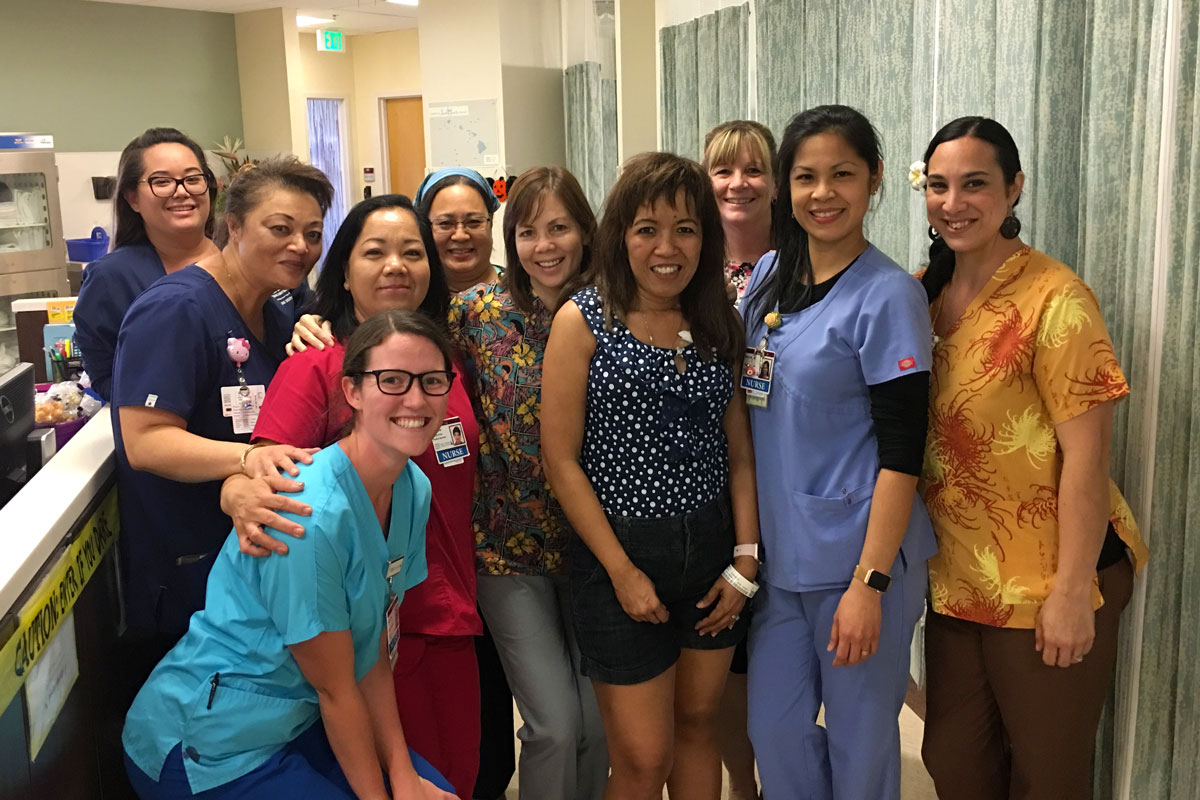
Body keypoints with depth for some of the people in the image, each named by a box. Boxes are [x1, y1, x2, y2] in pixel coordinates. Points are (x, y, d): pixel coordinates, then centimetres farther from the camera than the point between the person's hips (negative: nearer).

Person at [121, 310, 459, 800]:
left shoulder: (413, 488, -4)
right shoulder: (312, 516, -29)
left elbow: (373, 659, 0)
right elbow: (336, 689, -19)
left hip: (297, 720, 8)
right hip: (204, 749, -7)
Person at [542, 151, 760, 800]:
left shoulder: (719, 324, 6)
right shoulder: (583, 320, -7)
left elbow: (739, 450, 8)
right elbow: (561, 460, -9)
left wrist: (745, 560, 0)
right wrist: (622, 570, -11)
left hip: (712, 547, 4)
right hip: (622, 553, -4)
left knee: (696, 723, 18)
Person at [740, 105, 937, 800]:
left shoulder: (889, 295, -11)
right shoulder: (768, 278, 7)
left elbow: (901, 452, -14)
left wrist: (869, 583, -18)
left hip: (860, 554, -5)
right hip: (779, 550, 6)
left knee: (859, 739, 9)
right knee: (774, 729, 14)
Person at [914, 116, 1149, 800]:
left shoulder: (1055, 299, -15)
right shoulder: (925, 293, 4)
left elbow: (1086, 457, -17)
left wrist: (1072, 592, -18)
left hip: (1043, 584, -6)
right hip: (956, 577, 6)